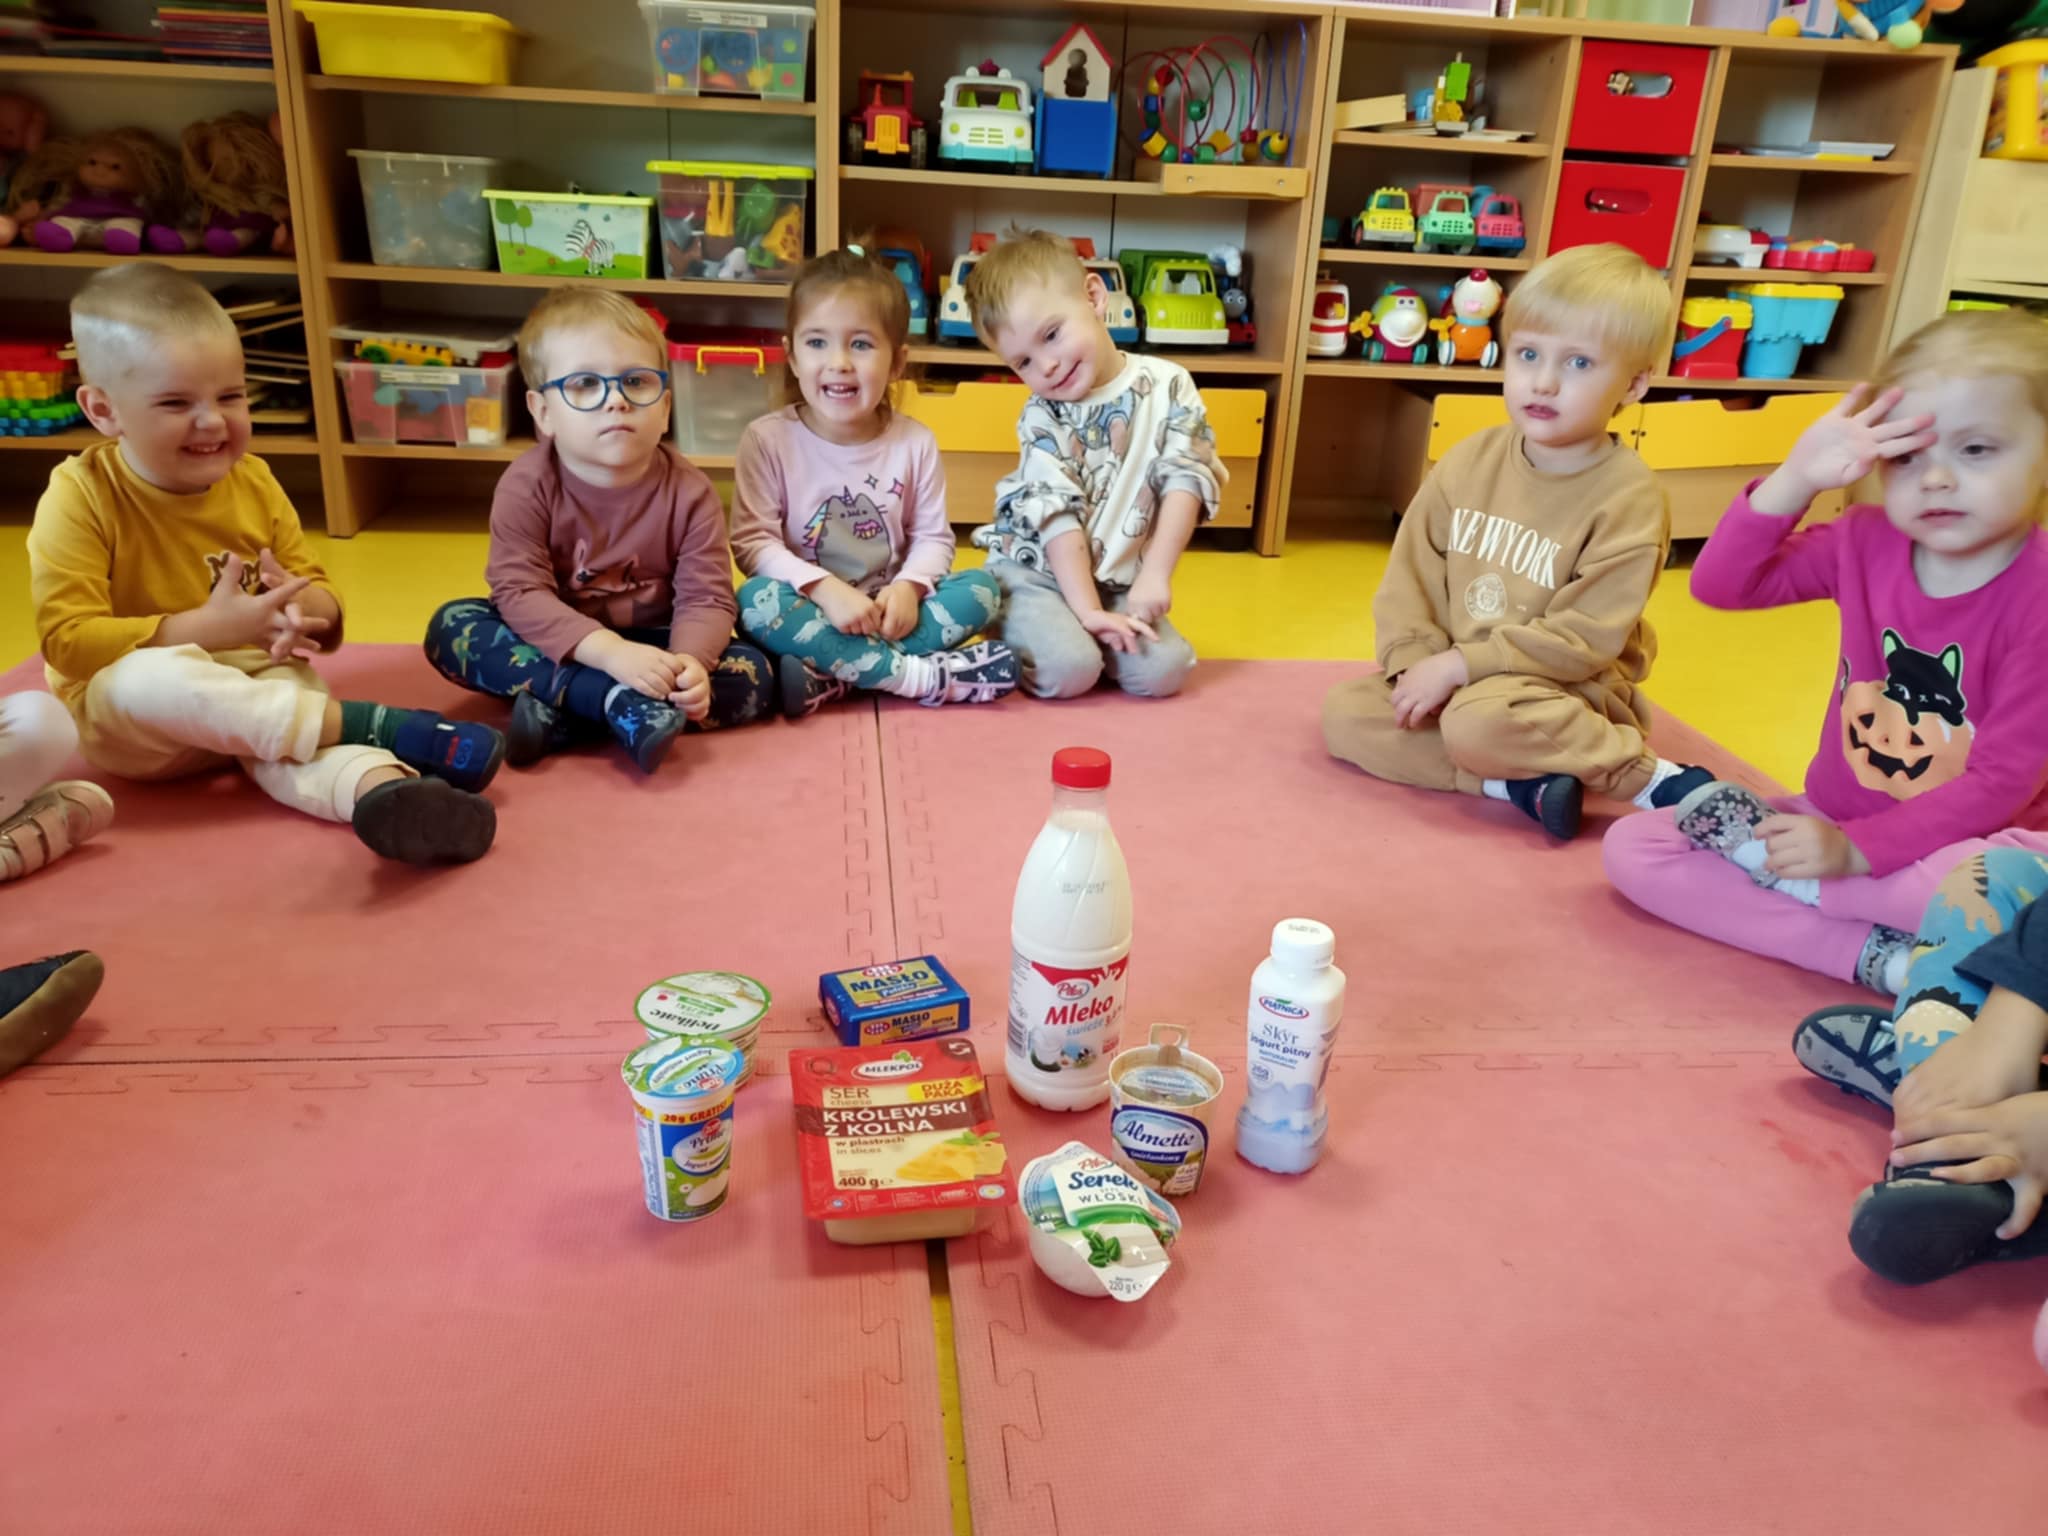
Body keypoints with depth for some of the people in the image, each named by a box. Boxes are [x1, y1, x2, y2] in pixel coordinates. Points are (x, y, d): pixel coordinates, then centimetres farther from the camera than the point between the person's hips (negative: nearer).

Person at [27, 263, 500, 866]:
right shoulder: (80, 497, -12)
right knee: (147, 678, -37)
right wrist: (208, 629, -28)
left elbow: (321, 595, 6)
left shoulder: (252, 481, 2)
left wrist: (303, 610, -20)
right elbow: (69, 640, -18)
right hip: (117, 718, -3)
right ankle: (373, 725, -38)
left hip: (250, 686, 3)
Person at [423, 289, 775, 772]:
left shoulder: (688, 493, -13)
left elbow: (706, 598, -17)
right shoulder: (526, 484, -15)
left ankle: (560, 707, -27)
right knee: (451, 626, -23)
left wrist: (688, 662, -40)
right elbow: (519, 591, -23)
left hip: (650, 648, 1)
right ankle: (614, 700, -35)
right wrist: (611, 652, -38)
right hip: (558, 647, 0)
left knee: (754, 675, -22)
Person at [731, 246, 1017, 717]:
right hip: (809, 608, -2)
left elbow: (933, 537, 2)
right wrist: (824, 588, -26)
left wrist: (907, 587, -19)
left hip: (884, 610, 3)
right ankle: (923, 674, -29)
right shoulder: (768, 439, -8)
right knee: (758, 602, -33)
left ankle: (831, 676, -28)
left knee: (981, 589, -18)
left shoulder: (915, 443, -1)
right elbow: (752, 540, -12)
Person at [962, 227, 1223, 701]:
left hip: (1120, 580, 3)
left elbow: (1187, 478, -9)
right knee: (1066, 669, -27)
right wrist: (1087, 610, -22)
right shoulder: (1042, 417, -7)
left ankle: (1079, 638, 12)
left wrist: (1156, 574, -19)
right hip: (1035, 570, -3)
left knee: (1163, 669, -17)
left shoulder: (1167, 386, -4)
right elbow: (1056, 515, -14)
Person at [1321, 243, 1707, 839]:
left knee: (1478, 722, -37)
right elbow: (1411, 575, 2)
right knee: (1346, 712, -11)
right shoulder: (1470, 460, -1)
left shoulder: (1629, 498, -17)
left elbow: (1585, 639, -21)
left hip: (1567, 690, -6)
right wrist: (1417, 664, -14)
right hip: (1454, 678, 7)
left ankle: (1640, 773, -16)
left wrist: (1460, 663, -23)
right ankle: (1515, 781, -19)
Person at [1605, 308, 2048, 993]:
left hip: (1953, 840, -4)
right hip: (1831, 824, 4)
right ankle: (1876, 955, -24)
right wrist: (1796, 480, -20)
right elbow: (1718, 584, -8)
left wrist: (1856, 849, -26)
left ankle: (1766, 860, -21)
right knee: (1631, 847, -14)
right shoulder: (1867, 544, -3)